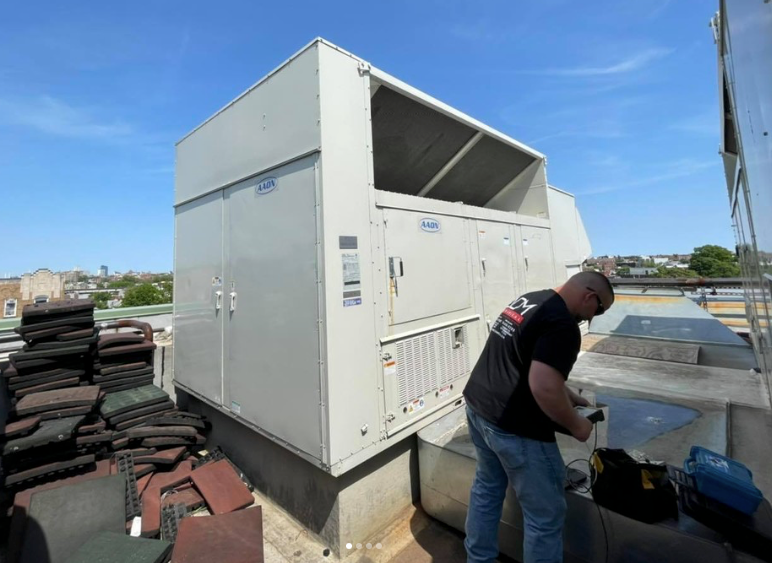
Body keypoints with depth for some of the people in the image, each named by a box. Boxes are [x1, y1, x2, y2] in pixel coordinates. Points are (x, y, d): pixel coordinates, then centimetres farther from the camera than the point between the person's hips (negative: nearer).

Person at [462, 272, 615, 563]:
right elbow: (543, 388, -27)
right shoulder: (562, 324, -19)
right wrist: (575, 424, -9)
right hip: (514, 428, -9)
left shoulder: (528, 300, 10)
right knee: (545, 514, 12)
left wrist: (567, 395, 22)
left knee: (486, 488, 27)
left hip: (478, 408, 10)